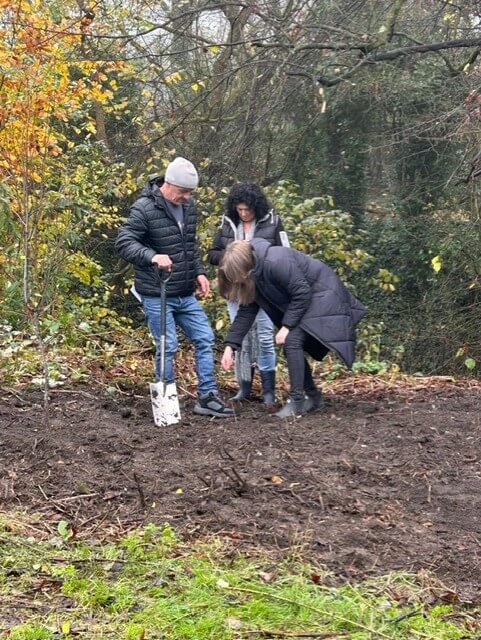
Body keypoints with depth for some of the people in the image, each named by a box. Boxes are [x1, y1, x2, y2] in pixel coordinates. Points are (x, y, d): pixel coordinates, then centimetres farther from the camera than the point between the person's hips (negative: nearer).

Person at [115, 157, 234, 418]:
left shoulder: (188, 205, 8)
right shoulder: (144, 208, -16)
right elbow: (124, 242, -20)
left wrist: (198, 272, 10)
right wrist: (152, 256, -35)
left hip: (185, 294, 7)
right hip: (156, 295, -7)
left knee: (205, 338, 7)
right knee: (168, 346, -3)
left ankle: (207, 397, 16)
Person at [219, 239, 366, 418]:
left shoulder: (276, 262, -32)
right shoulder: (253, 275, -4)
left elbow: (302, 293, -25)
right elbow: (246, 311, 1)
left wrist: (287, 326, -21)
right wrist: (230, 345, -5)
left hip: (323, 295, -9)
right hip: (301, 301, 9)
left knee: (292, 341, -18)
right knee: (292, 345, 4)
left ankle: (296, 400, -13)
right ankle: (312, 396, 19)